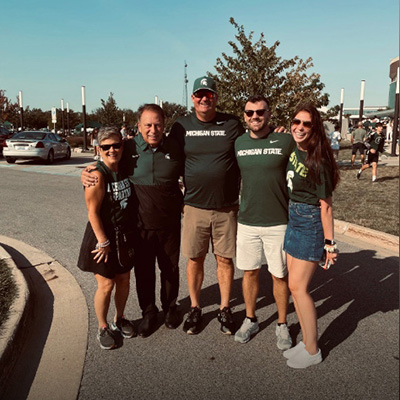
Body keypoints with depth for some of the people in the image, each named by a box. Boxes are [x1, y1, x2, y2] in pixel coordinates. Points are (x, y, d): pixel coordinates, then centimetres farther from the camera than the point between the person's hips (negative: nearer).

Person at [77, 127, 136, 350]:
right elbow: (93, 211, -18)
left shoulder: (125, 170, 1)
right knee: (106, 284, 2)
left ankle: (119, 319, 37)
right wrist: (103, 242, -17)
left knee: (124, 280, 15)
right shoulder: (97, 175, -18)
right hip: (104, 236, -6)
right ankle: (103, 328, 24)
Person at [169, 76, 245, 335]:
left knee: (225, 259, 8)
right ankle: (195, 309, 28)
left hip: (226, 207, 0)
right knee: (195, 259, 9)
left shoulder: (232, 124, 2)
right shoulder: (182, 126, 4)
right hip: (194, 207, 1)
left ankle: (225, 309, 26)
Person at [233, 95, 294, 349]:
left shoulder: (286, 142, -6)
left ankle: (282, 325, 27)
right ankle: (250, 320, 32)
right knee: (250, 272, 13)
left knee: (280, 275, 8)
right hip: (246, 221, 3)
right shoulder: (238, 143, 4)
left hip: (278, 223, -3)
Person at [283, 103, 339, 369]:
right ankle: (307, 341, 27)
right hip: (292, 219, 7)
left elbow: (325, 204, -14)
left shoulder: (318, 160, -17)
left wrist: (329, 242, -13)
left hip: (310, 224, -7)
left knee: (298, 286, -4)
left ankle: (312, 352, 12)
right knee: (295, 285, 11)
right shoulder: (291, 149, 3)